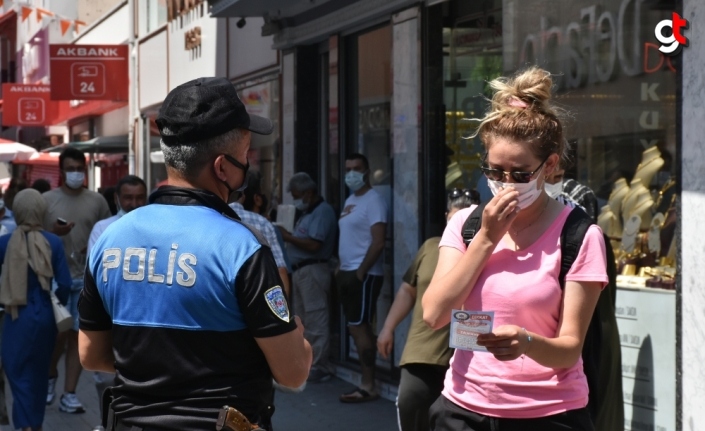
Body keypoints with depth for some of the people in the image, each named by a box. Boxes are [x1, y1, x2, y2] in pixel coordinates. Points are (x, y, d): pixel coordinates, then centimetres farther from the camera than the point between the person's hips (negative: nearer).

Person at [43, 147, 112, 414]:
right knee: (59, 334, -2)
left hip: (87, 278, 2)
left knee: (77, 334, 3)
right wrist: (53, 233, -17)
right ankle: (51, 374, 29)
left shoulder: (97, 201, 6)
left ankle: (69, 395, 9)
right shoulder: (47, 199, 1)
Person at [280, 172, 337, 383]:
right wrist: (288, 237, 2)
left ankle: (319, 368, -6)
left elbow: (314, 245, -21)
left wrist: (288, 237, -12)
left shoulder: (323, 211, -11)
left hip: (313, 270, -10)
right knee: (302, 322, 14)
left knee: (316, 323, -8)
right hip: (300, 270, 11)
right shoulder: (308, 213, 20)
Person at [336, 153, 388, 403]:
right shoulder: (350, 201, 17)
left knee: (359, 328, -9)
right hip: (348, 274, 9)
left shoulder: (373, 201, -11)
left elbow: (378, 243, -18)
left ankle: (368, 387, -6)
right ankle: (366, 384, 12)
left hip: (363, 276, -9)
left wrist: (360, 272, -17)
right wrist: (341, 268, 11)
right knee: (358, 329, 9)